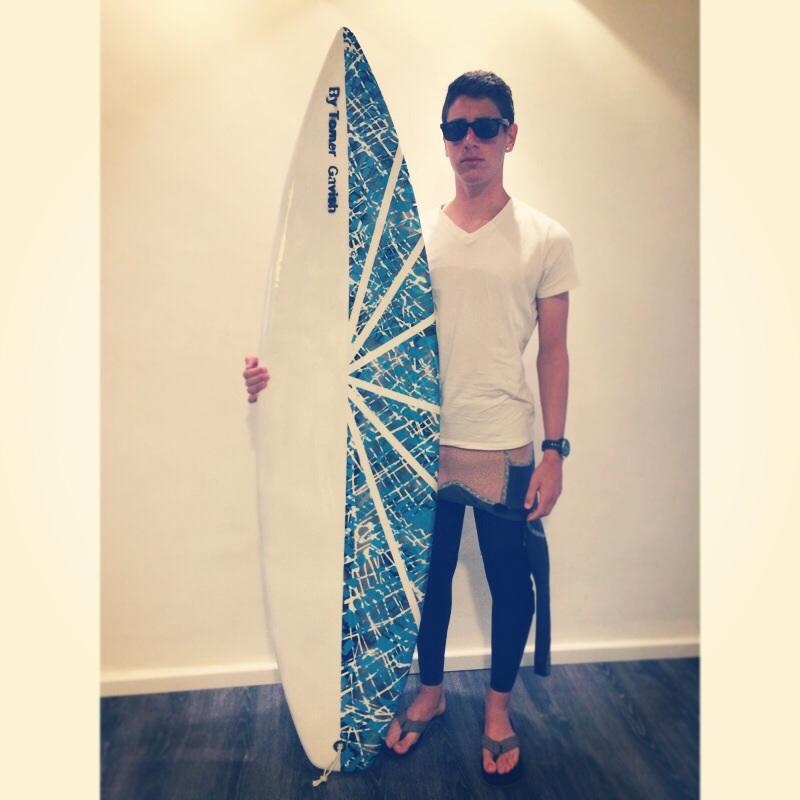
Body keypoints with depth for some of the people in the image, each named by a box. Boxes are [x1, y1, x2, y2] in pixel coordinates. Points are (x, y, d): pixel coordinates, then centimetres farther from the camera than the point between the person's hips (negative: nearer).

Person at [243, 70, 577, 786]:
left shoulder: (545, 240, -1)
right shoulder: (415, 236, 3)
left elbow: (554, 351, 0)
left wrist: (553, 452, -4)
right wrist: (282, 367, -12)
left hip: (506, 450, -1)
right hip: (425, 444, 2)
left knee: (509, 582, 13)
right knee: (429, 576, 17)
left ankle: (499, 707, 39)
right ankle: (430, 691, 43)